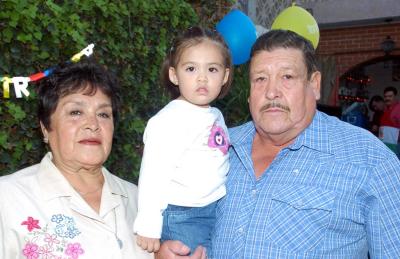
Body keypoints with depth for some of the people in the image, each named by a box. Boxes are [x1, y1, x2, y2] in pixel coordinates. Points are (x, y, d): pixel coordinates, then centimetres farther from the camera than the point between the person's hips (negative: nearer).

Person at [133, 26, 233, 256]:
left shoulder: (216, 115, 8)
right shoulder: (169, 120, -17)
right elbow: (153, 175, -20)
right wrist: (149, 227, -19)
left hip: (218, 212, 8)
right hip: (183, 219, -8)